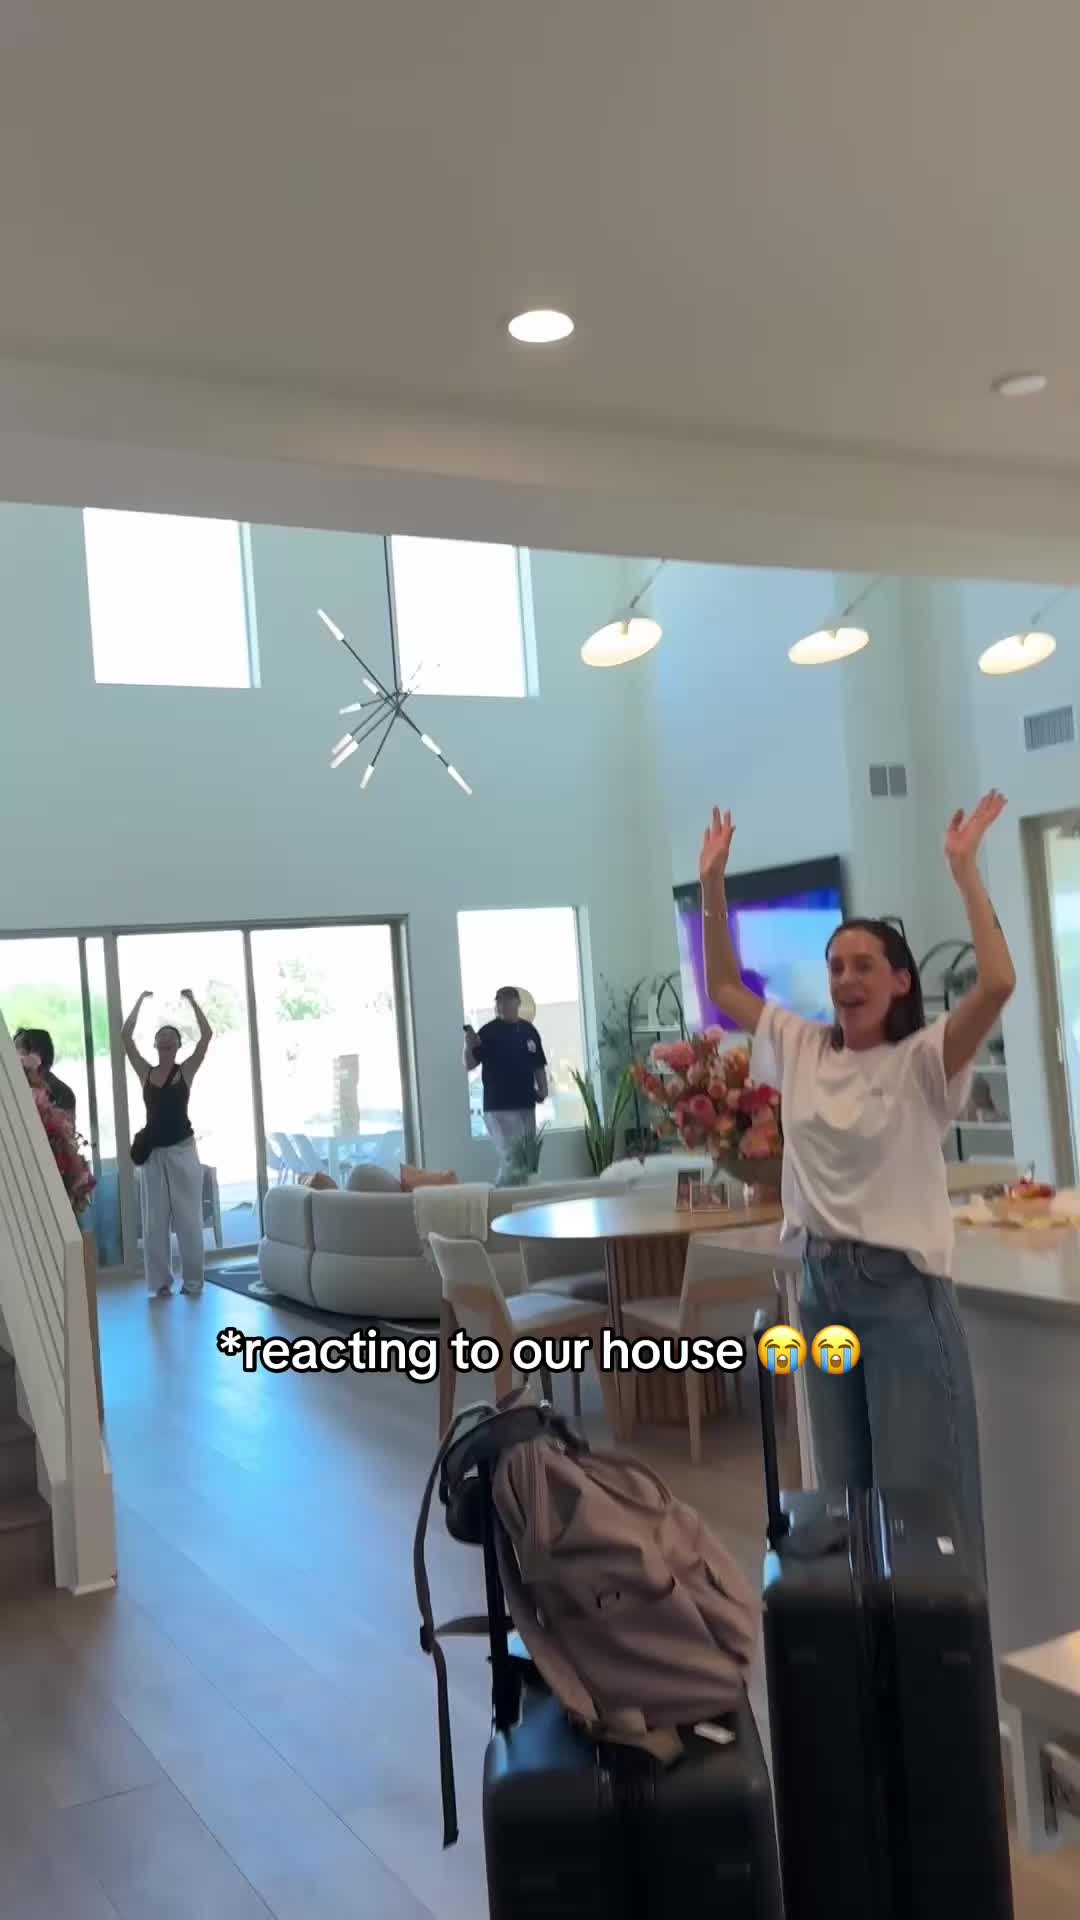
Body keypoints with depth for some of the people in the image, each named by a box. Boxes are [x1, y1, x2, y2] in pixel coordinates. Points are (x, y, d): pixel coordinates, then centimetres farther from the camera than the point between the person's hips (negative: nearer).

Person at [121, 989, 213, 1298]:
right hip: (152, 1152, 2)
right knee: (154, 1219, 4)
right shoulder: (145, 1072, 6)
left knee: (188, 1217, 1)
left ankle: (193, 1280, 9)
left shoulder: (186, 1070, 1)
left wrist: (191, 1000, -4)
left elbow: (207, 1035, -9)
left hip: (182, 1149, -2)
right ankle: (159, 1281, 11)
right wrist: (141, 1000, 3)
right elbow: (125, 1035, 1)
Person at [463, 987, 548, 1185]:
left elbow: (538, 1065, 14)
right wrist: (469, 1047, -30)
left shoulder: (529, 1030, 8)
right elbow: (469, 1065, -11)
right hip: (499, 1107, -6)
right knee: (511, 1159, -10)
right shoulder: (489, 1032, -7)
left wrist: (542, 1089, 0)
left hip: (526, 1105, 6)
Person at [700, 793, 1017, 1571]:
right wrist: (713, 882, 5)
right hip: (822, 1283, 6)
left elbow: (998, 984, -27)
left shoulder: (924, 1061, -11)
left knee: (920, 1496, 2)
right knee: (846, 1488, 17)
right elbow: (724, 988, 12)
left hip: (903, 1287, -5)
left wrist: (966, 870, -25)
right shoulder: (802, 1050, 5)